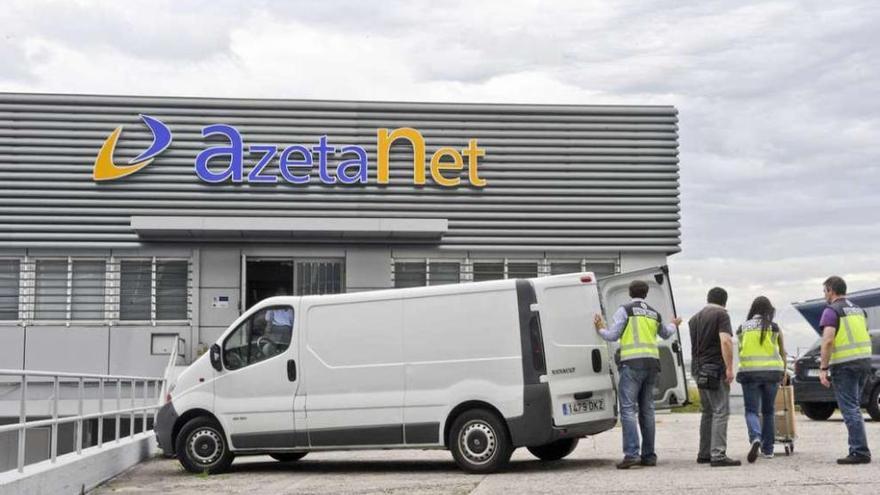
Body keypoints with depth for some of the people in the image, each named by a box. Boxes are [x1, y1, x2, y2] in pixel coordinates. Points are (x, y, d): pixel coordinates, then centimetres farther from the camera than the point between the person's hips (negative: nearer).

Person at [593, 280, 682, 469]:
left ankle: (631, 454, -19)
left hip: (632, 363, -6)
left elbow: (612, 335, -5)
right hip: (652, 363, 6)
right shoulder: (654, 314, 17)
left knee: (628, 409, -9)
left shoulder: (625, 310, -1)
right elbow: (665, 333, 35)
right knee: (647, 409, 11)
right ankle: (649, 455, 12)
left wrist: (600, 329, 17)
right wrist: (674, 325, 57)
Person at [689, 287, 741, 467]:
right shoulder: (721, 314, -6)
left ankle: (704, 454, 16)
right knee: (721, 411, -8)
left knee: (708, 411, 16)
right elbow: (725, 340, -18)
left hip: (698, 369, 8)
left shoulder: (694, 318, 18)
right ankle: (718, 455, -15)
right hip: (715, 368, -8)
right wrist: (729, 368, -19)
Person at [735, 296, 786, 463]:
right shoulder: (774, 328, 3)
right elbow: (782, 353, 13)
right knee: (768, 411, 14)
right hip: (771, 372, 1)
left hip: (749, 372, -1)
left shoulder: (742, 328, 5)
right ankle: (768, 448, 17)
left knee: (751, 410, 1)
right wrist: (783, 371, 26)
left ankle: (755, 438, -27)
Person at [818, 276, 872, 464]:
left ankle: (860, 452, -11)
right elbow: (864, 338, 19)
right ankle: (857, 449, 14)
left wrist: (823, 368, -16)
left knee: (850, 409, -7)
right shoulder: (858, 310, 17)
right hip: (864, 360, 8)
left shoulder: (832, 311, -8)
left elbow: (828, 341, -17)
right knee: (853, 407, 15)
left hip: (844, 364, -8)